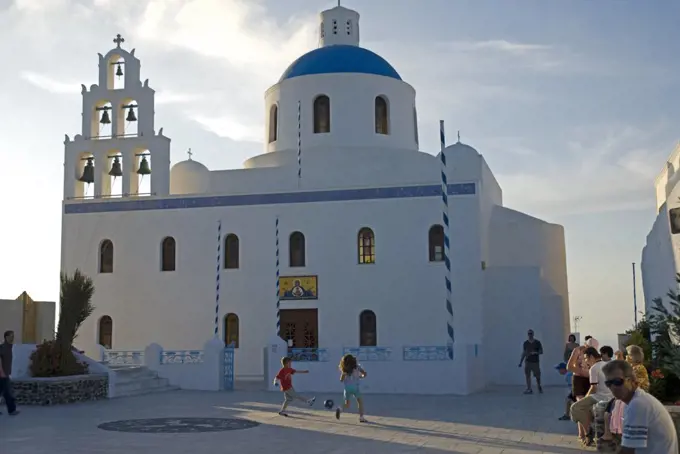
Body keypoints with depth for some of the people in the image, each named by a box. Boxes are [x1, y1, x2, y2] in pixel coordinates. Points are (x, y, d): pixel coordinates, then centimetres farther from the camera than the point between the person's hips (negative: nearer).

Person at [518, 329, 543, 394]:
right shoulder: (525, 343, 6)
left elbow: (541, 351, 2)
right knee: (527, 375, -6)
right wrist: (520, 362, 6)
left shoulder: (537, 342, 0)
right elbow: (524, 353, 10)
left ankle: (539, 387, 28)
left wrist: (535, 352, -18)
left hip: (535, 362, -1)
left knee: (537, 376, 4)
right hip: (528, 361, 1)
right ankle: (529, 389, -4)